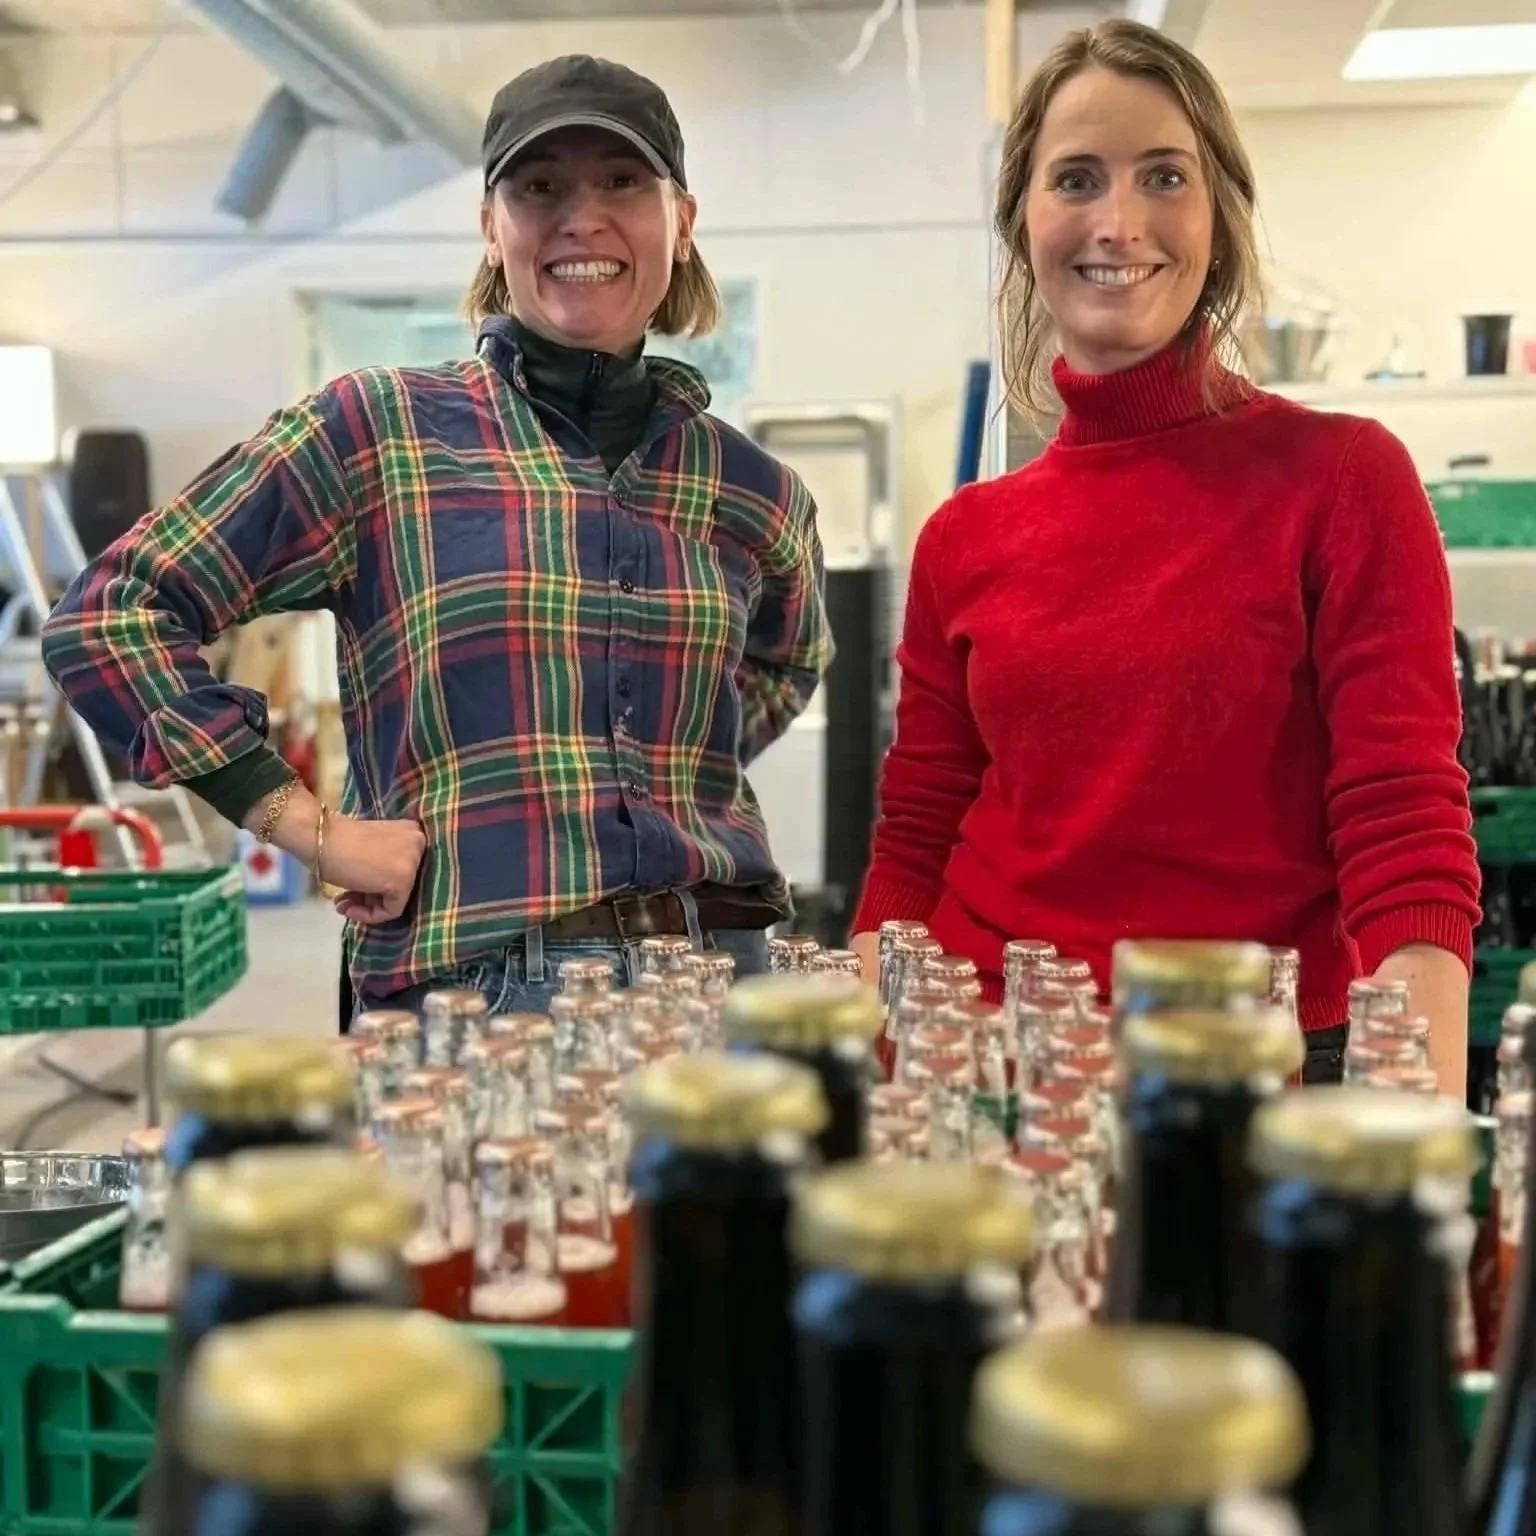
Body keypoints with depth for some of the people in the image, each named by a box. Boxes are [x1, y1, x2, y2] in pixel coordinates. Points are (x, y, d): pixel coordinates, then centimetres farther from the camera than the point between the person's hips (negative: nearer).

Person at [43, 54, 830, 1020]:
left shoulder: (752, 494, 8)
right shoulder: (376, 432, -1)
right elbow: (110, 615, -3)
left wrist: (684, 768, 10)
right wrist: (307, 825, -8)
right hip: (471, 992, -3)